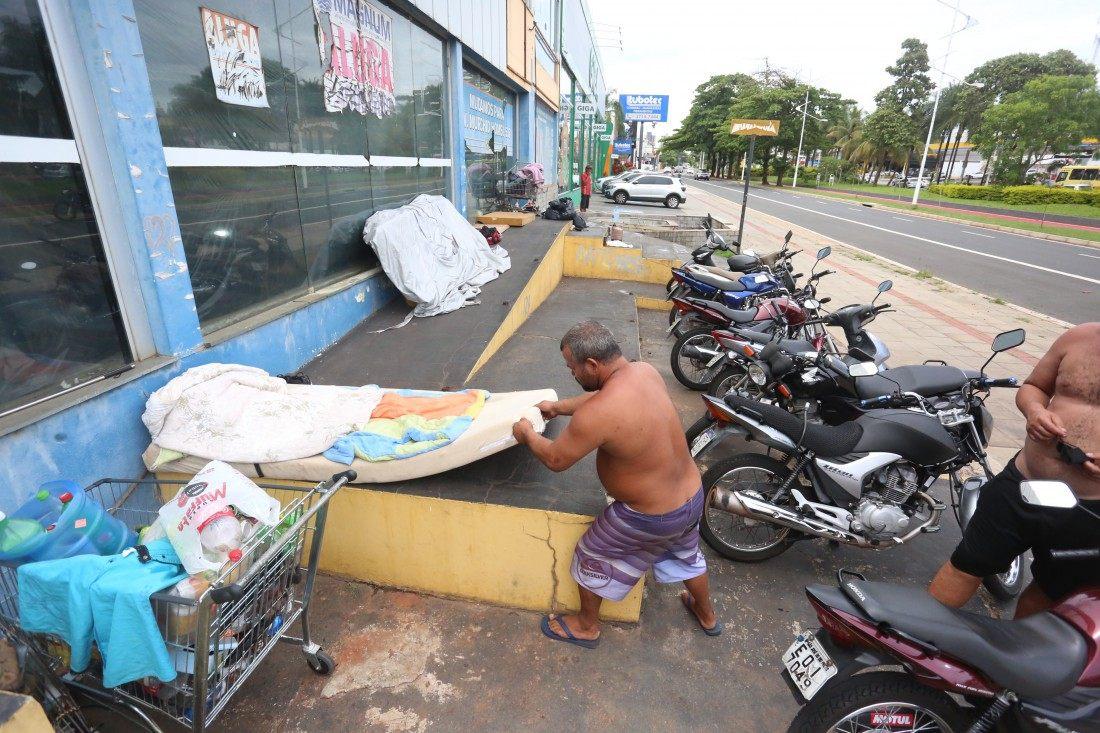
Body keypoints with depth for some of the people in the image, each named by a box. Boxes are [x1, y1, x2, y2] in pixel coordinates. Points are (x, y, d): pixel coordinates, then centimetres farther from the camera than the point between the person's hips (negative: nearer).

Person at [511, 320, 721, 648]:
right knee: (686, 555, 35)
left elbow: (556, 460, -17)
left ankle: (587, 626, 45)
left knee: (592, 558, 20)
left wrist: (528, 434, 2)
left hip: (651, 519, -7)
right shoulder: (647, 371, -9)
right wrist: (558, 407, 18)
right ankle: (707, 616, 61)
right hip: (693, 495, 7)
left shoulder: (597, 415, -33)